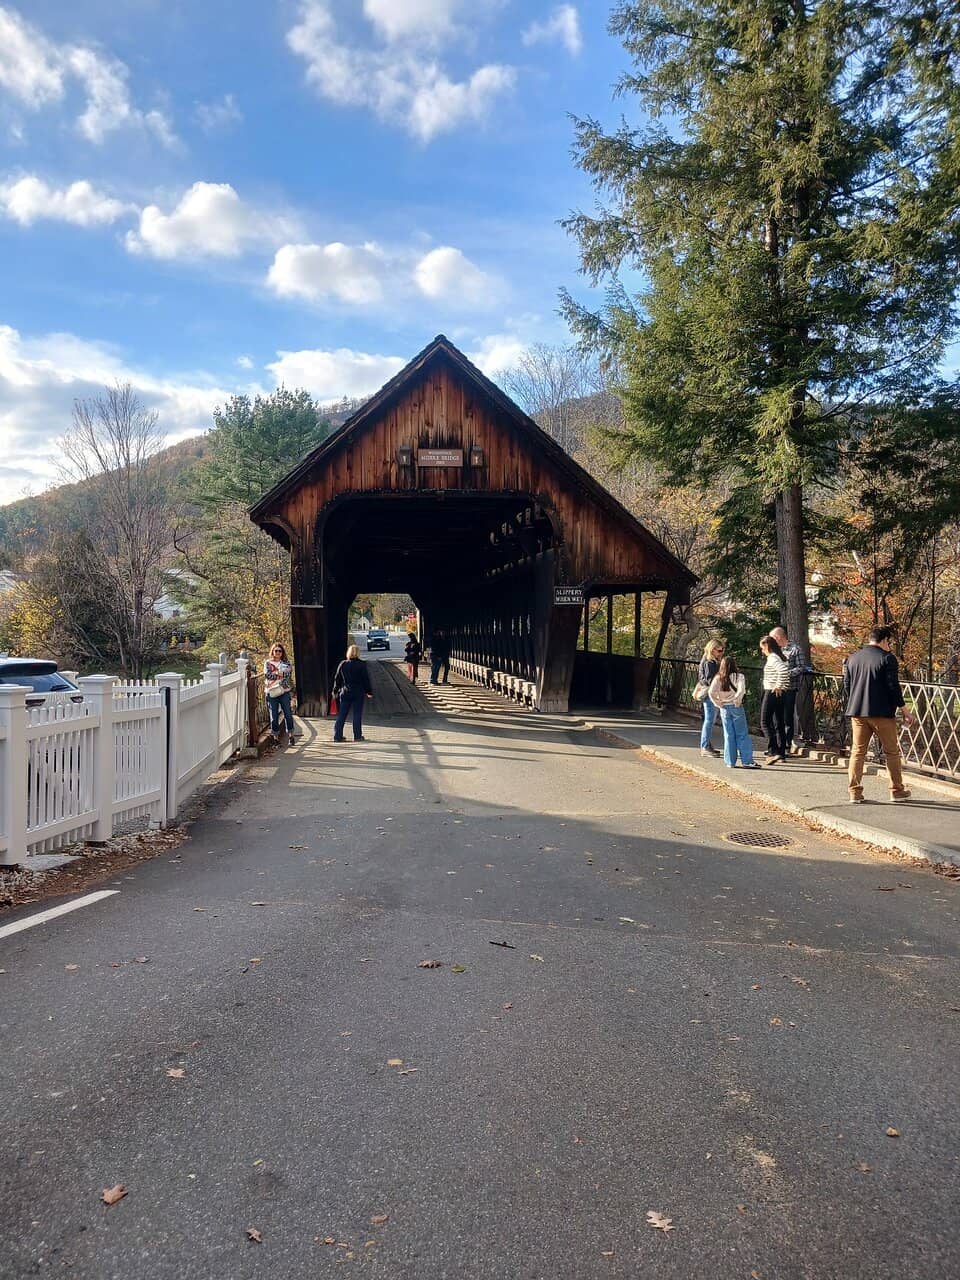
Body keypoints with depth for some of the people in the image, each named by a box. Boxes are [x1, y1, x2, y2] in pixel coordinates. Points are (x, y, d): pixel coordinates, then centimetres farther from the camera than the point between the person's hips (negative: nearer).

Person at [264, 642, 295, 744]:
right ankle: (275, 737, 9)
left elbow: (289, 672, -6)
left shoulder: (286, 662, 11)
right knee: (274, 715, 2)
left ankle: (290, 735, 9)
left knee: (288, 713, -1)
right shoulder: (268, 663, 9)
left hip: (284, 691, 0)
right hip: (271, 692, 0)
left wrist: (276, 673, -10)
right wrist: (281, 673, -8)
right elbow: (267, 674, -8)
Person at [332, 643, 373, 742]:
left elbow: (337, 679, 6)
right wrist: (369, 692, 6)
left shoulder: (343, 664, 1)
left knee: (341, 715, 7)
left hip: (345, 693, 3)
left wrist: (335, 691, 16)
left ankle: (337, 736, 6)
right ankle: (357, 736, 6)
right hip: (358, 694, -2)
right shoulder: (362, 665, -7)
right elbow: (366, 679, -3)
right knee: (357, 715, 4)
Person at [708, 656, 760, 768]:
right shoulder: (739, 676, -7)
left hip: (724, 708, 3)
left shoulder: (718, 678, 0)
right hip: (736, 708, -3)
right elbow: (741, 690, -23)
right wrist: (737, 701, -9)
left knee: (728, 735, 8)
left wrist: (718, 704, -1)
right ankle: (747, 761, 3)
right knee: (742, 735, 4)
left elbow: (711, 693, -10)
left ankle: (730, 762, 10)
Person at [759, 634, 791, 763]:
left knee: (765, 722, -5)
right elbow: (786, 673, 21)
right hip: (780, 694, 9)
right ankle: (781, 753, 14)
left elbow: (784, 671, -31)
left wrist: (778, 686, -23)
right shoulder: (779, 657, 14)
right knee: (779, 724, 11)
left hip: (771, 693, -9)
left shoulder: (772, 658, -14)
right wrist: (784, 687, 15)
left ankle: (773, 751, -12)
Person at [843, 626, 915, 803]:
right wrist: (904, 710, -1)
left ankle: (855, 793, 3)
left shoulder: (852, 658, 10)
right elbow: (894, 687, -10)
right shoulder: (887, 658, -7)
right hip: (882, 713, -4)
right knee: (892, 752, 10)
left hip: (857, 713, 5)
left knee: (857, 752, 7)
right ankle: (897, 790, 17)